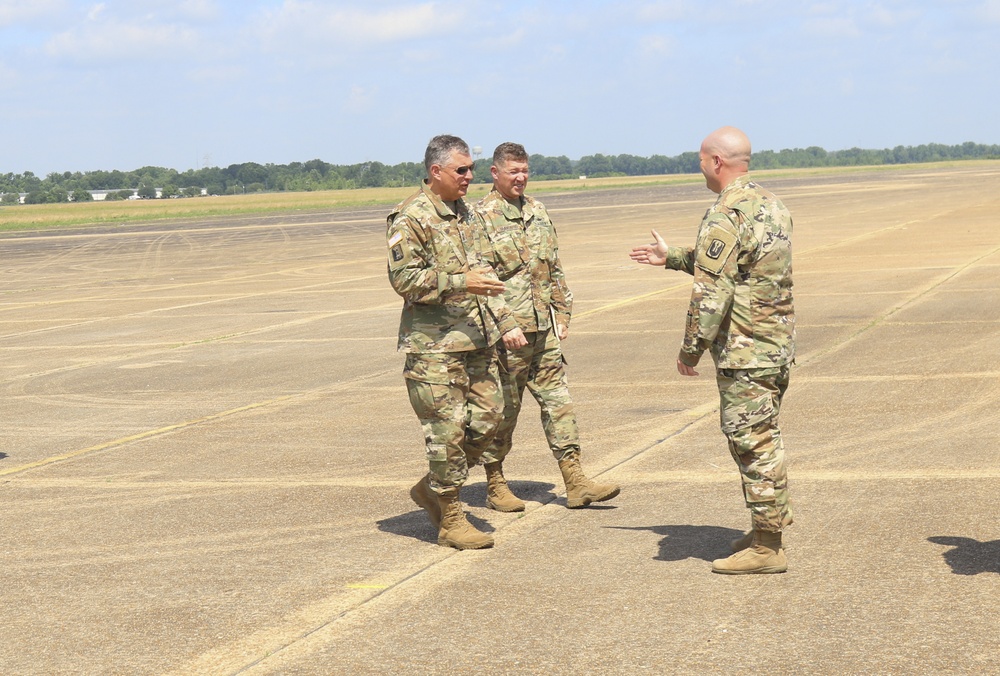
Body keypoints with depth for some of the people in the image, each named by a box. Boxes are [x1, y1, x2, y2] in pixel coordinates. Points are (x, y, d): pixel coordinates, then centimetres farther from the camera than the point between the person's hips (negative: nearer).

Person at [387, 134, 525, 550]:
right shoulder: (410, 219, -10)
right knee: (447, 432, -4)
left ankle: (433, 489, 26)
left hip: (477, 342, 8)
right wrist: (460, 283, -23)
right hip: (434, 347, -8)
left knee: (486, 419, 8)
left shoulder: (465, 214, 17)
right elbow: (404, 278, -18)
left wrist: (505, 323, 20)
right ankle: (451, 522, 6)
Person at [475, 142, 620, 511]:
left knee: (558, 400, 5)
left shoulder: (537, 211, 14)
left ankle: (576, 483, 7)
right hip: (506, 332, -7)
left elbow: (555, 269, 20)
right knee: (503, 410, 2)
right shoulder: (482, 216, -8)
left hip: (543, 328, 7)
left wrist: (562, 313, 13)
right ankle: (495, 485, 14)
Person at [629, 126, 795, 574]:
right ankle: (773, 517, 31)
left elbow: (711, 292, -21)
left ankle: (766, 547, 2)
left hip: (745, 348, -9)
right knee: (760, 435, 21)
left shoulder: (725, 215, -18)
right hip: (778, 342, 9)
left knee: (751, 440, -3)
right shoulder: (771, 205, 12)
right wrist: (671, 258, 31)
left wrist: (691, 349, -12)